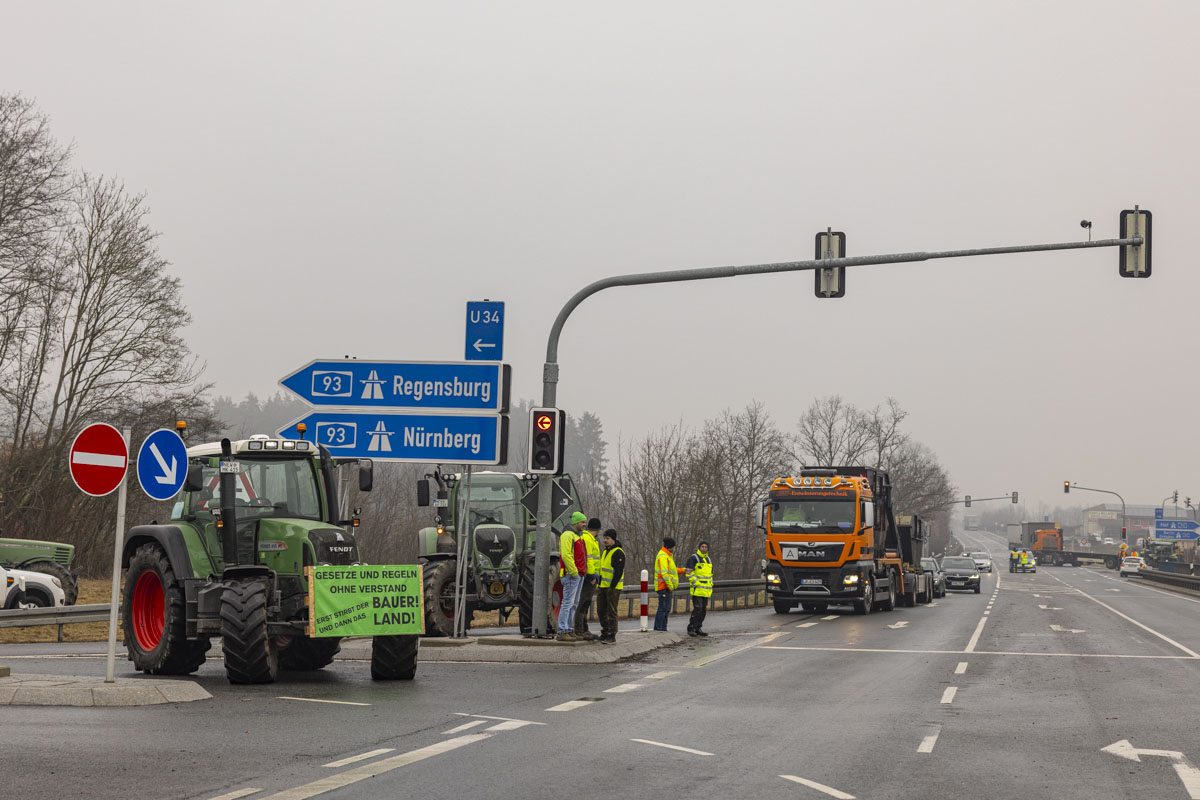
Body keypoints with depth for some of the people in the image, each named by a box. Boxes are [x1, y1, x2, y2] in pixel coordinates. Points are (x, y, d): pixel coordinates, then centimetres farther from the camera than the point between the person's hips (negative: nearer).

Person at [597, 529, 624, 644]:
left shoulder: (618, 552, -12)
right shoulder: (605, 551, 17)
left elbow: (619, 571, -18)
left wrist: (612, 586, -20)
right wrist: (600, 583, 18)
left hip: (613, 587, -9)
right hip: (603, 586, 9)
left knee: (611, 611, -7)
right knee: (601, 610, 12)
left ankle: (612, 636, -5)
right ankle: (605, 633, 22)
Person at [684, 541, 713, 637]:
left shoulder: (708, 560, 16)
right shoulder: (693, 558, -6)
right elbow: (689, 573, -13)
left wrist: (710, 588, 15)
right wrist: (697, 584, -18)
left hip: (706, 590, 7)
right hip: (696, 589, -7)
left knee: (703, 610, 6)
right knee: (697, 608, -14)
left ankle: (698, 629, 13)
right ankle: (691, 629, -8)